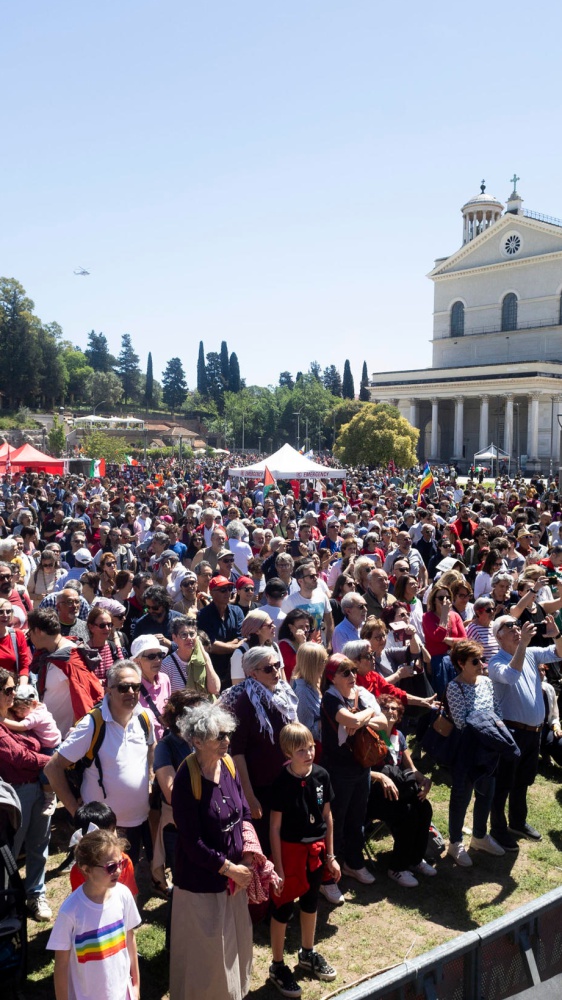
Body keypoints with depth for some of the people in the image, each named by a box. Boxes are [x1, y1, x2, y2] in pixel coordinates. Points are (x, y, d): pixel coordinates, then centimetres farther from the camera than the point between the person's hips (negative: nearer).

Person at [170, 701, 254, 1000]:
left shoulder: (228, 765, -5)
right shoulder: (187, 779, -24)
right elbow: (192, 843, -22)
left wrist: (247, 858, -6)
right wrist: (230, 868, -15)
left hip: (235, 874, 6)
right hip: (201, 881, -6)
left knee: (235, 943, 23)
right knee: (206, 952, 11)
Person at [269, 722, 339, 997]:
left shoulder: (321, 775, -9)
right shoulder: (282, 783, -21)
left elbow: (327, 816, 3)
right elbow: (275, 827, -15)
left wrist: (330, 855, 7)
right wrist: (278, 867, -13)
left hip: (315, 850, 5)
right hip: (290, 849, -5)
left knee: (310, 903, 23)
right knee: (283, 908, 10)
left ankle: (307, 954, 44)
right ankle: (277, 966, 28)